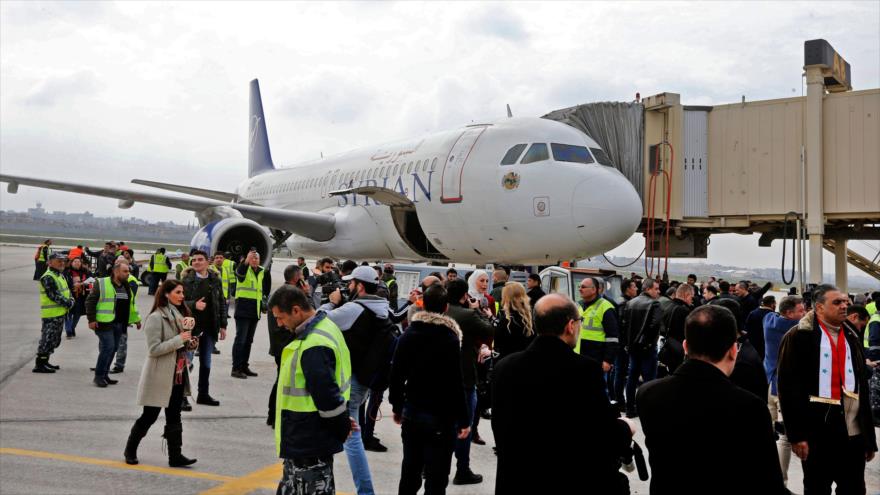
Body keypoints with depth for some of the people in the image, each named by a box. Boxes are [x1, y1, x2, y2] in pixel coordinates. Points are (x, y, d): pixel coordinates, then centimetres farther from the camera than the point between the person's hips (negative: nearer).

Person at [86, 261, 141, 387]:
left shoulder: (127, 286, 14)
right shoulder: (101, 284, -8)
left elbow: (131, 304, 26)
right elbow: (90, 301, -8)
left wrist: (136, 319, 27)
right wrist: (91, 319, -13)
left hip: (120, 324, 7)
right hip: (105, 323, -7)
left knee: (113, 349, 9)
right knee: (108, 347, -11)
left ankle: (104, 374, 20)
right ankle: (99, 376, 0)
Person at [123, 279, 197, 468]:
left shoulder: (179, 314, 9)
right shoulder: (156, 318, -15)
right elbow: (154, 349, -21)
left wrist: (189, 342, 1)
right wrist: (179, 340, -23)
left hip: (178, 374, 7)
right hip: (159, 376, -7)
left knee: (174, 416, 7)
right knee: (149, 416, 5)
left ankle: (175, 455, 9)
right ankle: (130, 450, 24)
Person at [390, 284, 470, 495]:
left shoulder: (408, 334, 2)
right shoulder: (449, 338, -14)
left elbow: (397, 374, 6)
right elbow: (455, 383, -16)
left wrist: (397, 406, 18)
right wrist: (463, 419, -9)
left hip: (412, 413, 6)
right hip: (441, 417, -5)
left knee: (410, 472, 18)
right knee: (436, 478, 1)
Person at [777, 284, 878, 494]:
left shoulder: (852, 337, 13)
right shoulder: (799, 337, -6)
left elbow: (863, 387, 15)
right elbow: (788, 387, -10)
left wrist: (869, 437, 13)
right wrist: (796, 434, -15)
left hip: (853, 430, 5)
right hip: (817, 430, -5)